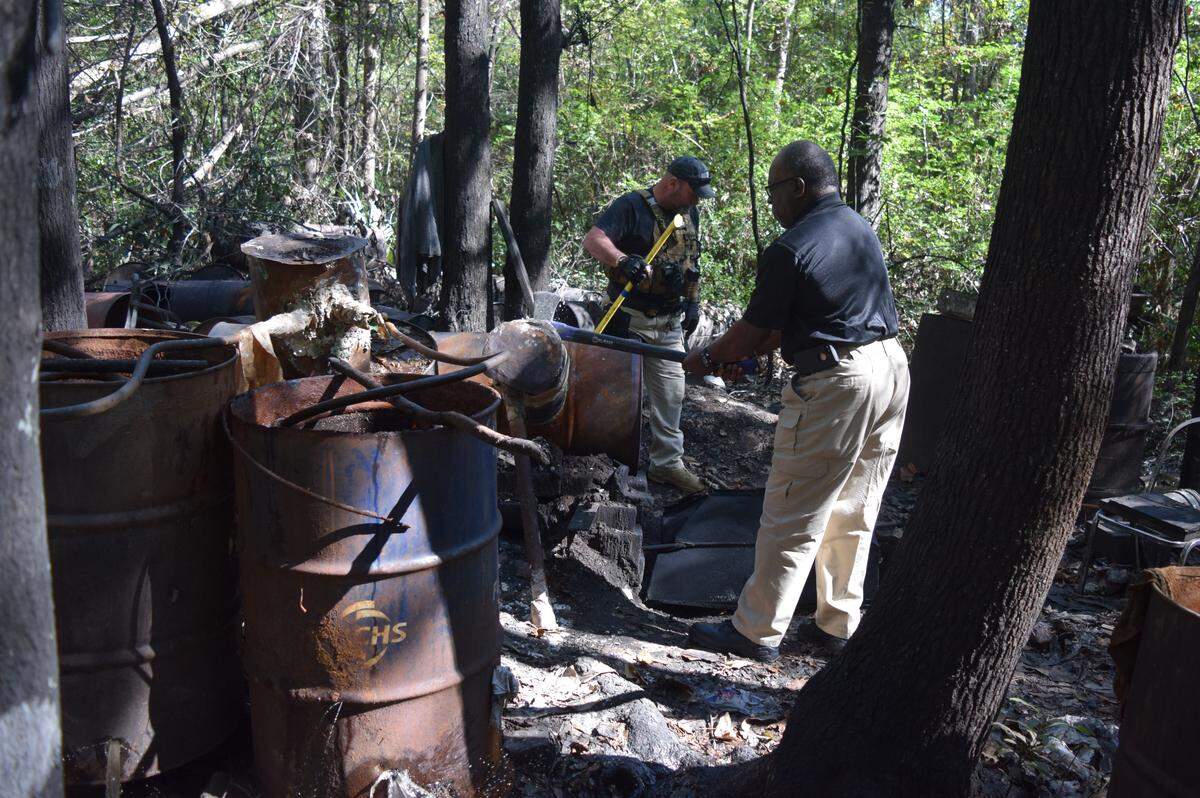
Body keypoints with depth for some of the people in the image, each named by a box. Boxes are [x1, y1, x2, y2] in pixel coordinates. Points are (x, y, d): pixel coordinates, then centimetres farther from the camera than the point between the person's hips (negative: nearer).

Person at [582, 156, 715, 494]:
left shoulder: (690, 213, 10)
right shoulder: (631, 206, -13)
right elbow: (592, 240, -26)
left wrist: (693, 302, 15)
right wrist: (622, 260, -44)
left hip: (670, 324, 6)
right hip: (630, 320, -6)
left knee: (671, 395, 10)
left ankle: (667, 462, 22)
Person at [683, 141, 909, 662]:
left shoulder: (789, 251, -13)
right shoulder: (861, 230, 15)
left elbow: (752, 329, -6)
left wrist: (707, 359, 11)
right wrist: (742, 354, 20)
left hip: (835, 385, -9)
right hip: (891, 369, 9)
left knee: (792, 518, 0)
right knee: (853, 513, 16)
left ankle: (757, 632, 10)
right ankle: (838, 624, 26)